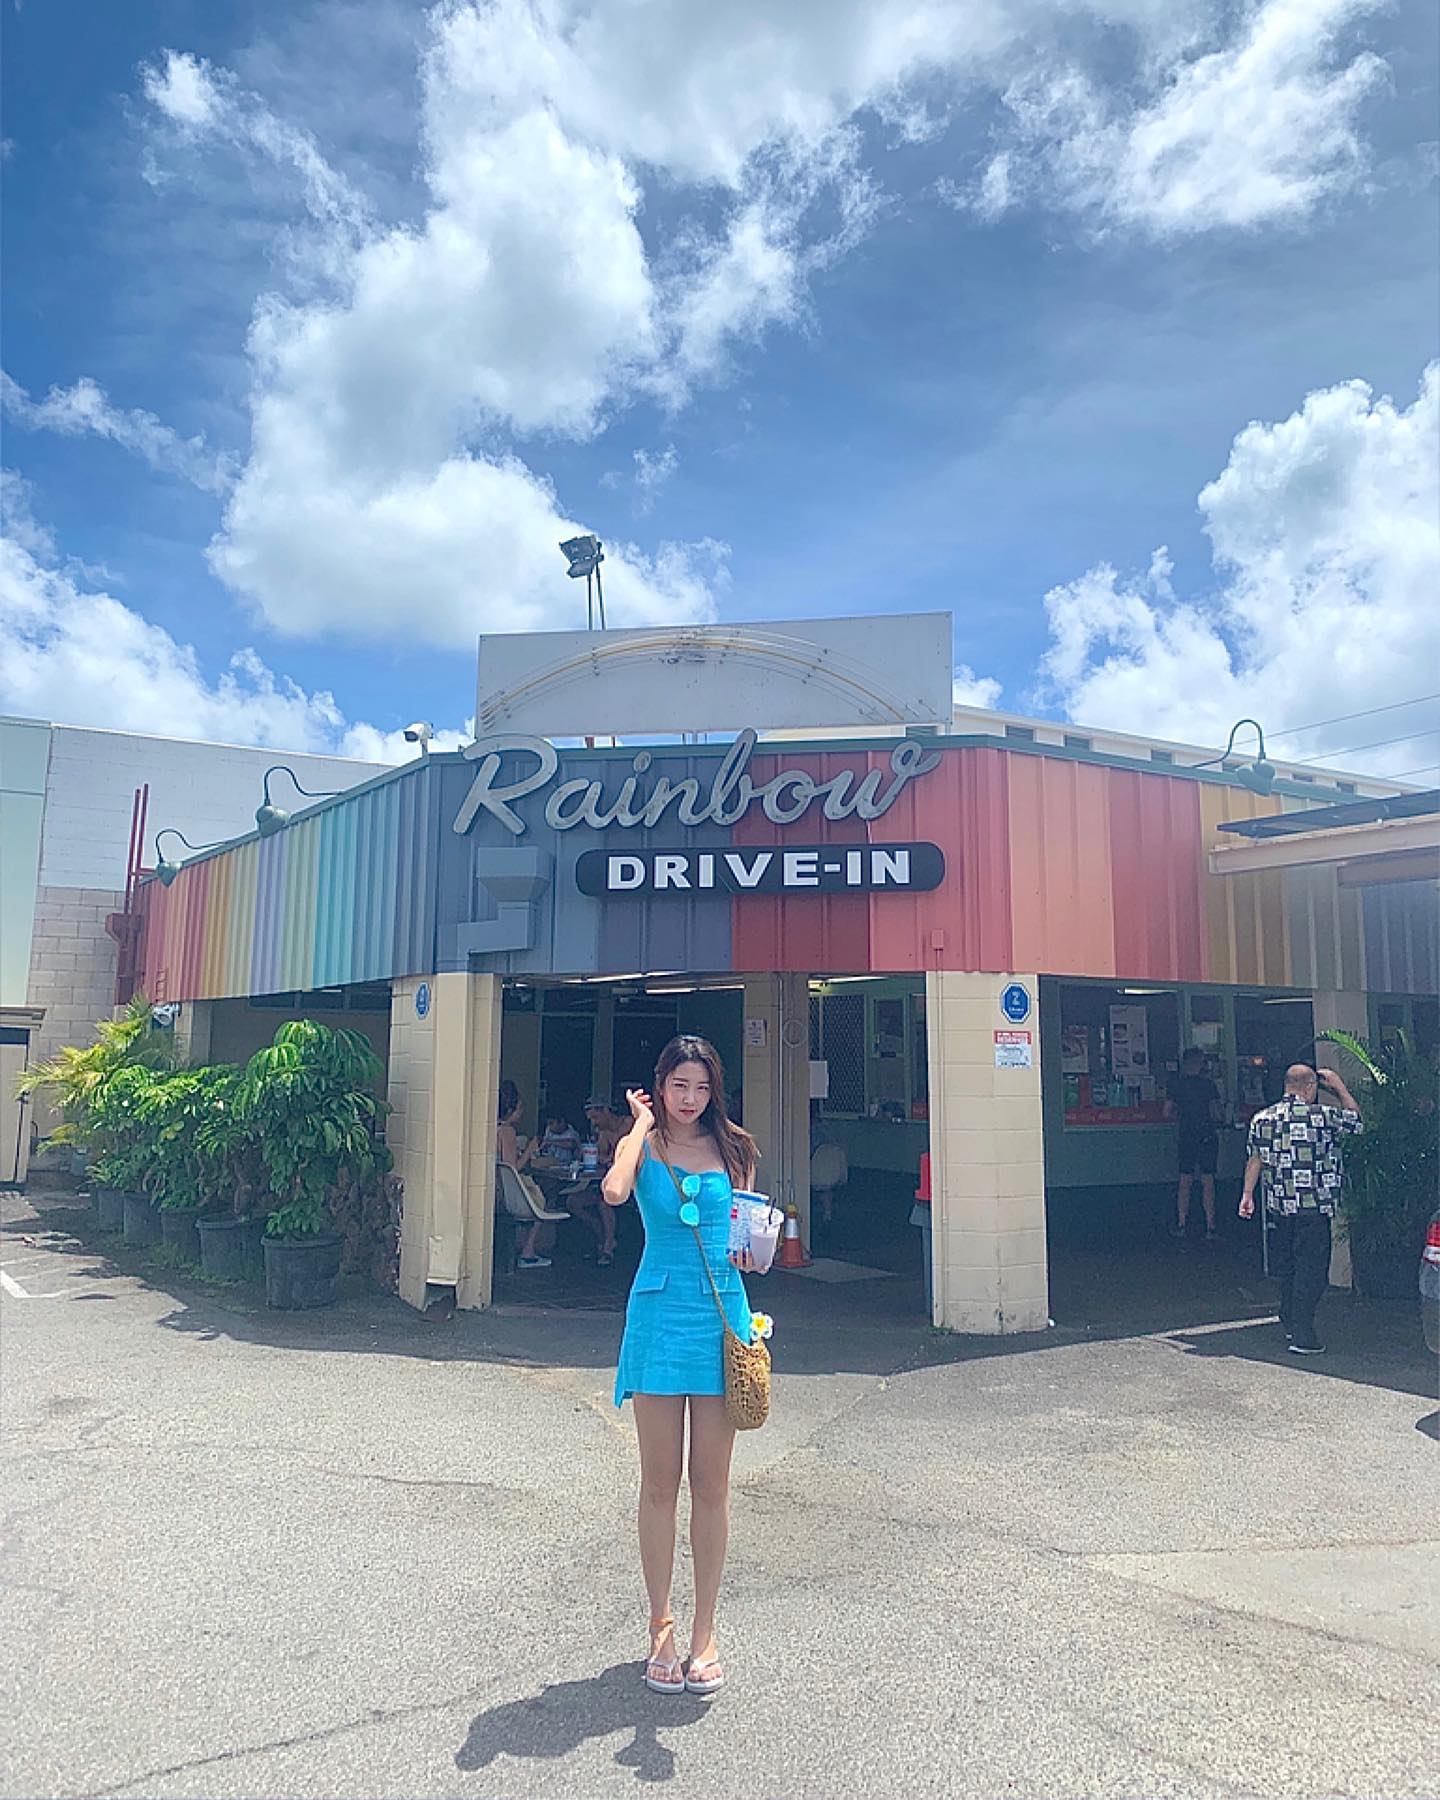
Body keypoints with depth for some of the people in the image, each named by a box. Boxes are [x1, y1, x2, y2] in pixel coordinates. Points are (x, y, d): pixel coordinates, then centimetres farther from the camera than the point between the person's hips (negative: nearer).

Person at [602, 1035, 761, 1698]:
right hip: (659, 1314, -1)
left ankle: (704, 1632, 21)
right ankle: (661, 1627, 23)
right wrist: (643, 1123, -9)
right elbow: (614, 1192, -21)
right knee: (659, 1482, 7)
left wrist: (750, 1249, -8)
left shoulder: (733, 1149, 8)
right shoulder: (642, 1145, 1)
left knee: (711, 1485, 8)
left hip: (721, 1315, 2)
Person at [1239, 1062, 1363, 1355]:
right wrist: (1339, 1086, 15)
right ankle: (1302, 1336, -1)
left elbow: (1255, 1159, 10)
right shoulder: (1322, 1116, -10)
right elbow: (1356, 1119, 7)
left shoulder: (1261, 1118, 4)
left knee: (1286, 1267, 19)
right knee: (1311, 1270, 0)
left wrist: (1248, 1194, 18)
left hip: (1278, 1207, 6)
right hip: (1313, 1209, -5)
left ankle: (1289, 1324, 31)